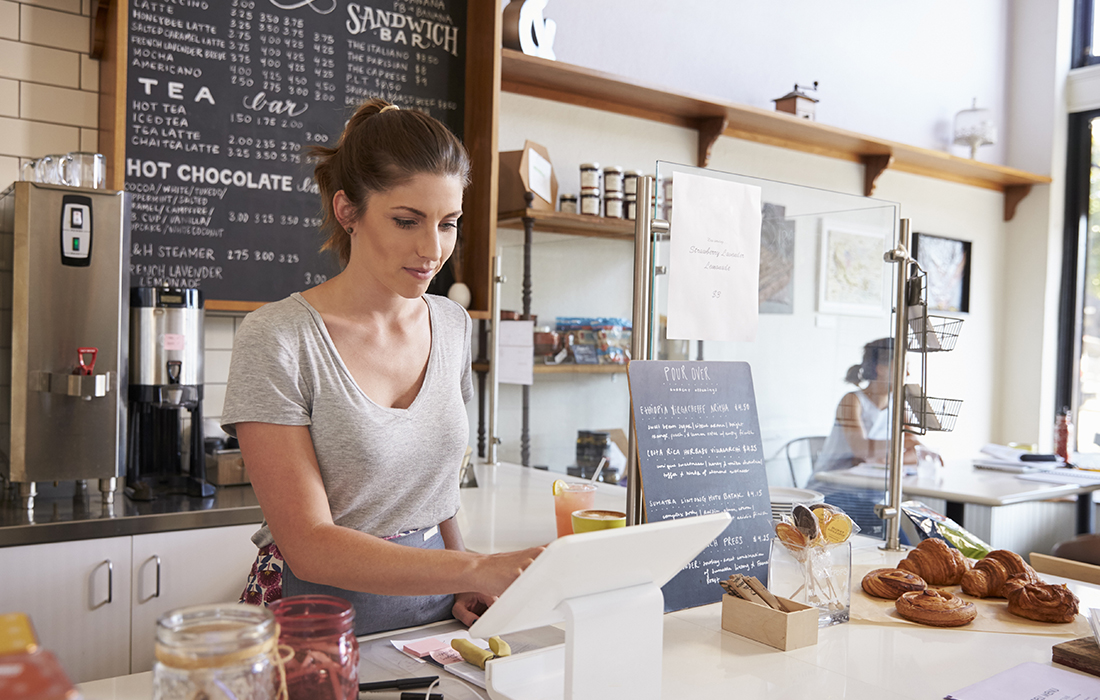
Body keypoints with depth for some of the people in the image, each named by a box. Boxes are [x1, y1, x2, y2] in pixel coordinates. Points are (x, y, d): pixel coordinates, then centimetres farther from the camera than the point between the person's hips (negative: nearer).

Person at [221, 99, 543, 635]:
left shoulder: (452, 325, 5)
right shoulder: (275, 339, -13)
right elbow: (309, 545, -17)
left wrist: (462, 586, 1)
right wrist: (479, 570, -27)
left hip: (430, 605, 3)